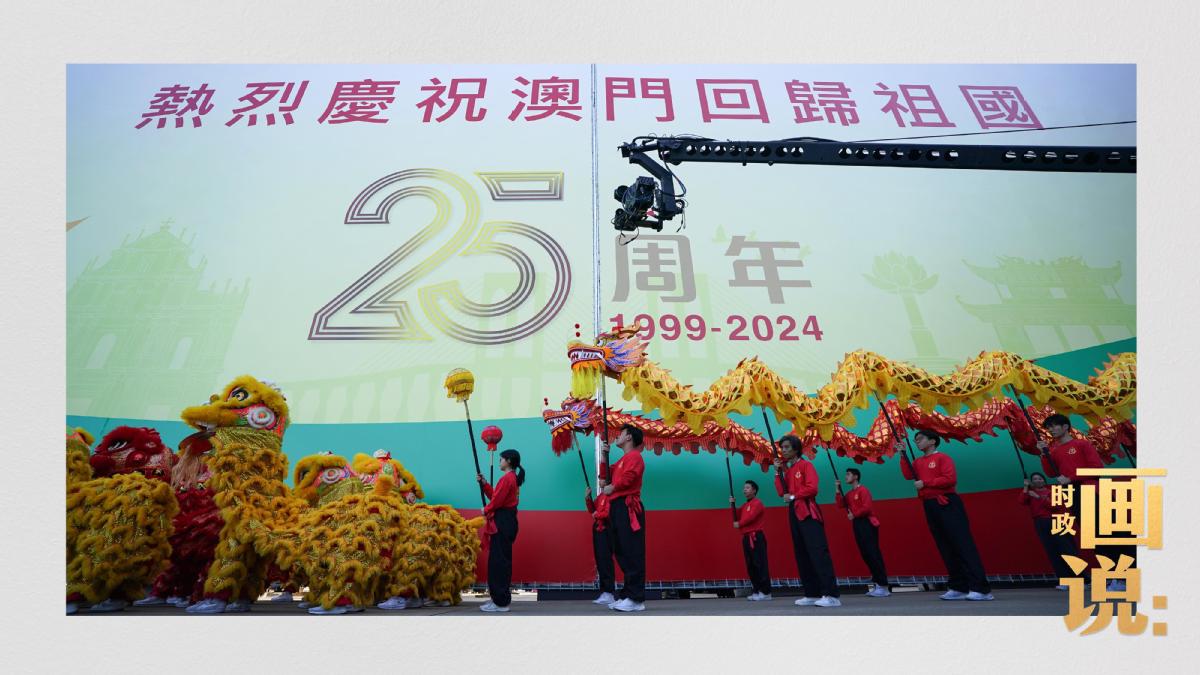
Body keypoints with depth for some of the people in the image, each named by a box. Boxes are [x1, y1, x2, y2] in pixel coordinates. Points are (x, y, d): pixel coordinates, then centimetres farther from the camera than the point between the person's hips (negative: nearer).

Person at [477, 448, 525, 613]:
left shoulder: (506, 478, -15)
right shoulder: (513, 478, 18)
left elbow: (497, 501, -19)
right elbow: (495, 496, 19)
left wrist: (486, 510, -2)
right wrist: (484, 484, 14)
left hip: (501, 523, -11)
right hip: (507, 522, 11)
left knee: (497, 561, -6)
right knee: (502, 560, 13)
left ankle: (500, 602, -3)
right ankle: (502, 598, 19)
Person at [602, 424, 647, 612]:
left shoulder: (634, 456, -6)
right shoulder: (623, 460, 26)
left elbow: (628, 477, -21)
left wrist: (612, 488, -5)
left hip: (628, 508, -10)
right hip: (618, 509, 10)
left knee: (632, 553, -11)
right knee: (622, 553, 10)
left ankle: (636, 599, -12)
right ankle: (628, 596, 14)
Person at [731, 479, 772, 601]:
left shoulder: (757, 503, -7)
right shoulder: (745, 505, 22)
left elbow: (751, 516, -18)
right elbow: (737, 516, 15)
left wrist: (739, 524, -5)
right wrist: (733, 504, 3)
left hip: (756, 537, -9)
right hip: (746, 538, 10)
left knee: (760, 564, -10)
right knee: (750, 566, 8)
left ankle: (765, 592, -9)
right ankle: (757, 591, 13)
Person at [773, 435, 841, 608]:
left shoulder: (806, 465, -4)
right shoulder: (786, 469, 17)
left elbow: (812, 488, -17)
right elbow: (782, 492, 10)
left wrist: (793, 496, -12)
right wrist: (778, 472, 5)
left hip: (808, 513, -8)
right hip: (794, 514, 9)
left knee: (818, 552, -15)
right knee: (801, 555, 8)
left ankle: (832, 595, -19)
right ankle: (812, 594, 13)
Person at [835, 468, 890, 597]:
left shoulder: (863, 490, -8)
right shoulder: (849, 494, 18)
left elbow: (867, 507, -18)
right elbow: (840, 505, 8)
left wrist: (854, 514, -11)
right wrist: (838, 491, 1)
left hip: (867, 524, -9)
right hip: (857, 525, 9)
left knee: (873, 553, -12)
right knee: (866, 555, 7)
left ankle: (883, 587, -12)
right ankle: (878, 584, 12)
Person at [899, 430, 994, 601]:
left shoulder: (942, 458, -3)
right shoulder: (918, 461, 19)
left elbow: (950, 479, -15)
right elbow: (908, 475, 7)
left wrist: (925, 482, -14)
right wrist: (903, 455, 5)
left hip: (947, 504, -8)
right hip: (930, 507, 8)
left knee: (962, 543, -12)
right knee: (945, 547, 7)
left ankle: (981, 589, -15)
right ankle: (959, 588, 11)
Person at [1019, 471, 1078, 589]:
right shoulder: (1030, 494, 15)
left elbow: (1056, 506, -7)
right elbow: (1021, 501, -6)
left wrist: (1039, 497, -11)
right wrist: (1026, 487, -5)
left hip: (1056, 522, -1)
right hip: (1041, 524, 1)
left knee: (1067, 549, -6)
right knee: (1052, 552, -4)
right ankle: (1064, 580, -3)